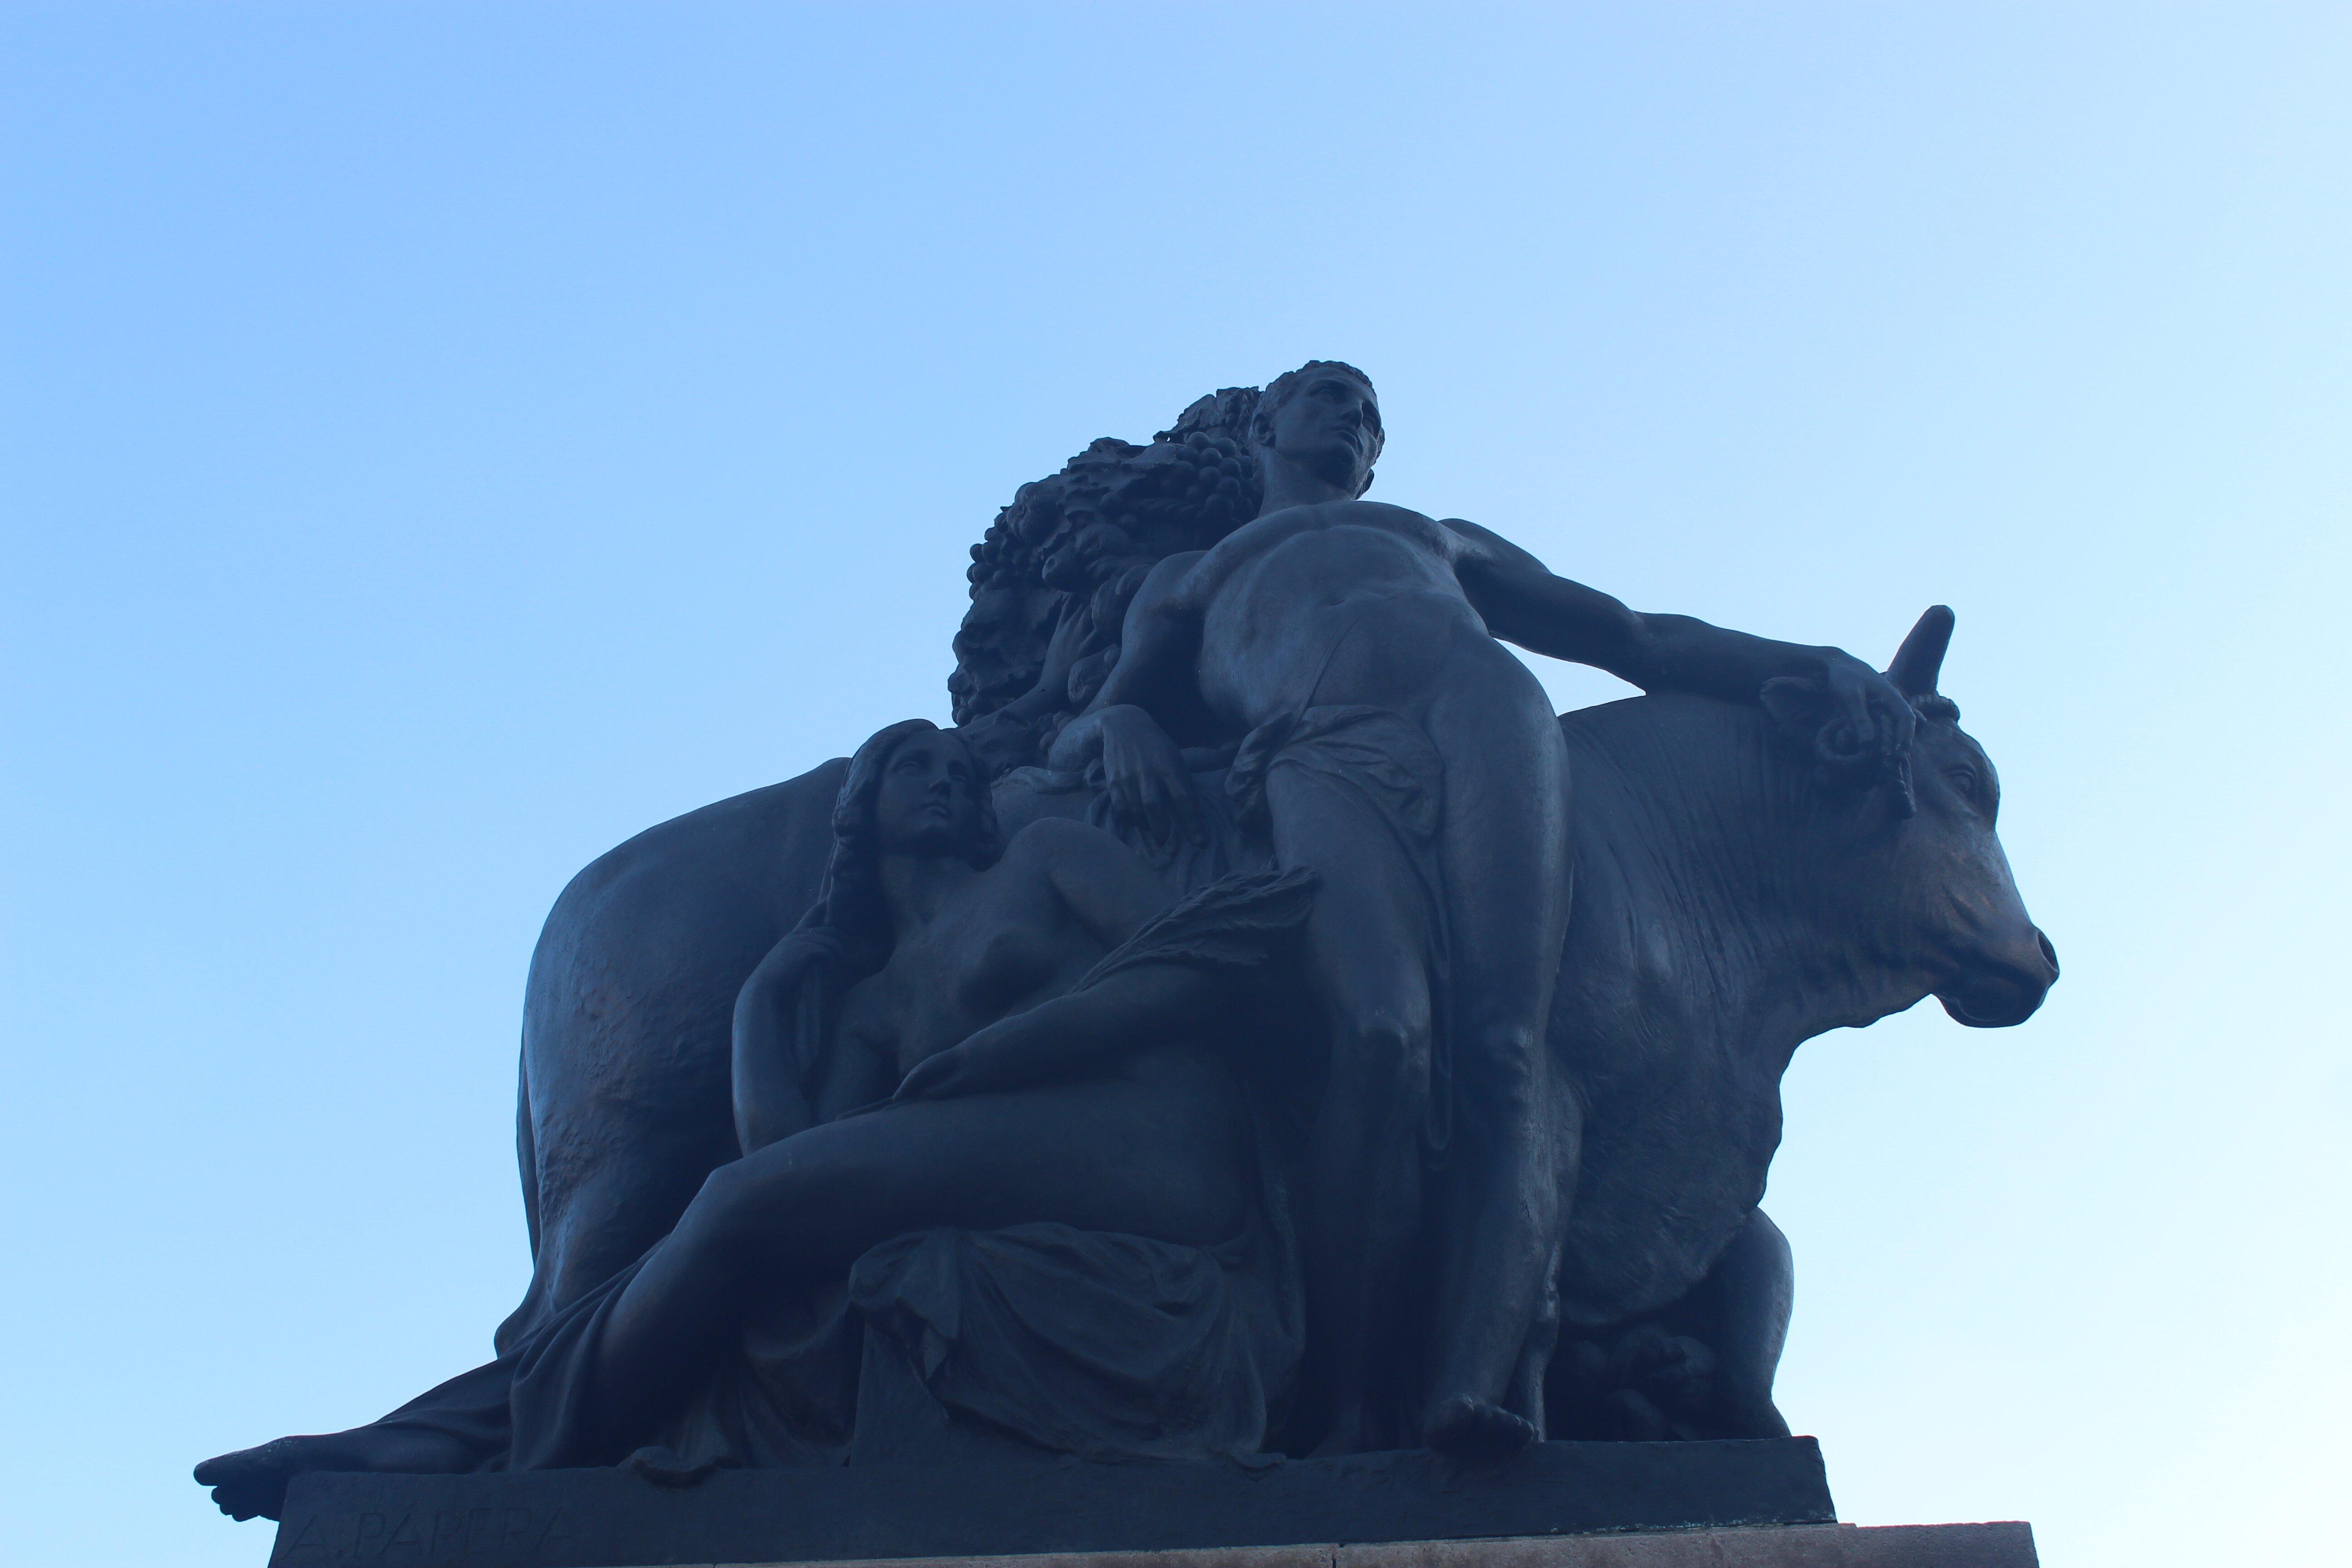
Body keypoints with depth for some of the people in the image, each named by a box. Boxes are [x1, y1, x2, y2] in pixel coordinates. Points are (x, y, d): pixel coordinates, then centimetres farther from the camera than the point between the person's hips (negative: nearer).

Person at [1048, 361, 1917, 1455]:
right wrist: (1120, 725, -1)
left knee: (1504, 1048, -28)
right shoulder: (1188, 582, 40)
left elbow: (1643, 642, 36)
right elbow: (1079, 734, 26)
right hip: (1321, 757, -2)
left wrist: (1820, 663, 19)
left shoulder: (1448, 540, 44)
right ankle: (1351, 1417, -34)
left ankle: (1476, 1384, -47)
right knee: (1386, 1033, -34)